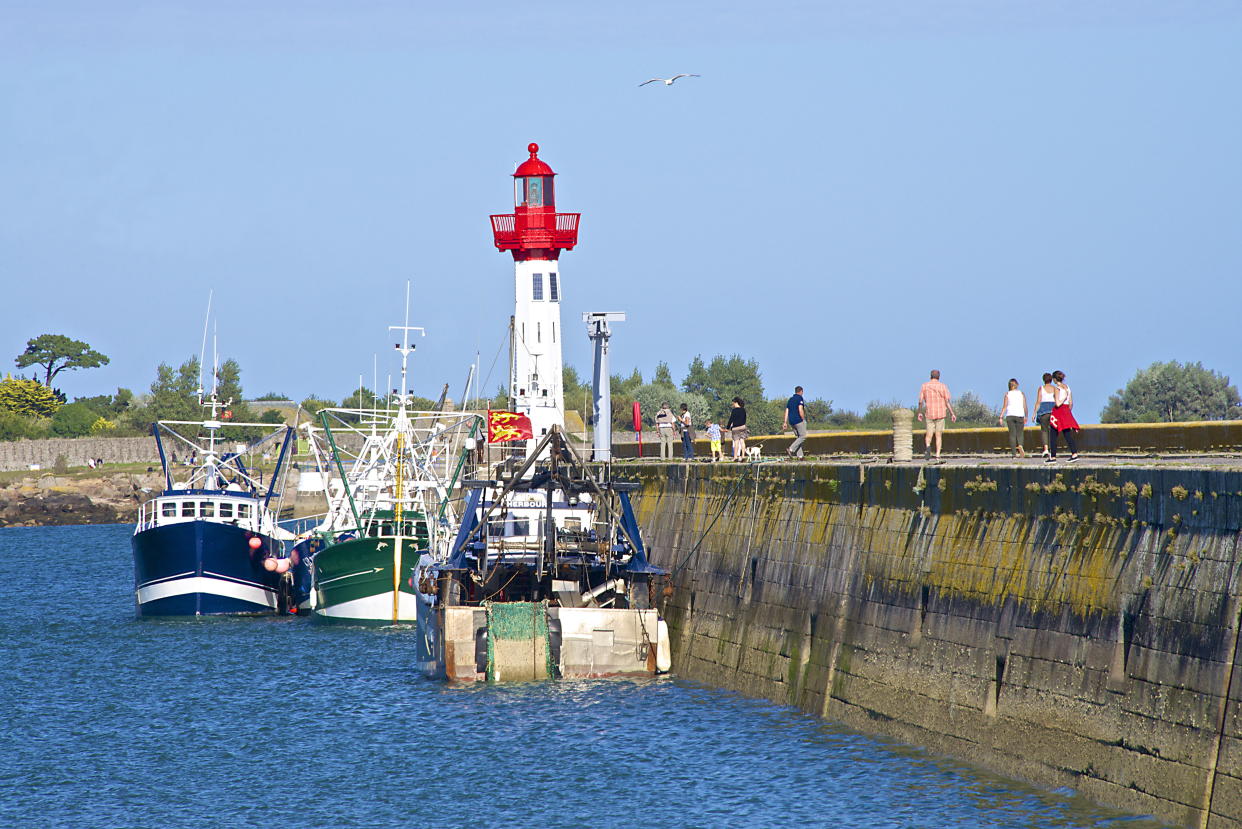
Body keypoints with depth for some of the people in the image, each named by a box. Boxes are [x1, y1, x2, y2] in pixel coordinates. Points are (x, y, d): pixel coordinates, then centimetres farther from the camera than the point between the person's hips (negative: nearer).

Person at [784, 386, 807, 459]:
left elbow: (786, 411, 15)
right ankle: (791, 449, -18)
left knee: (798, 437, 10)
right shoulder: (800, 398, -6)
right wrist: (804, 420, -11)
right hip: (798, 420, -8)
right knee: (803, 436, -5)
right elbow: (800, 410, -17)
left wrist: (785, 423, 15)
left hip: (791, 421, 8)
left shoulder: (790, 399, 17)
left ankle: (799, 455, 2)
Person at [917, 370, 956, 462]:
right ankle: (938, 455, 1)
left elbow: (921, 401, 1)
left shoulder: (924, 386, 2)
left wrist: (920, 412, 13)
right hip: (941, 413, 0)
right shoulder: (943, 386, -1)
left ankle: (928, 446, -25)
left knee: (929, 435, 6)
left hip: (929, 414, 0)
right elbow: (948, 402, -5)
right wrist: (952, 414, -2)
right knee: (938, 435, 7)